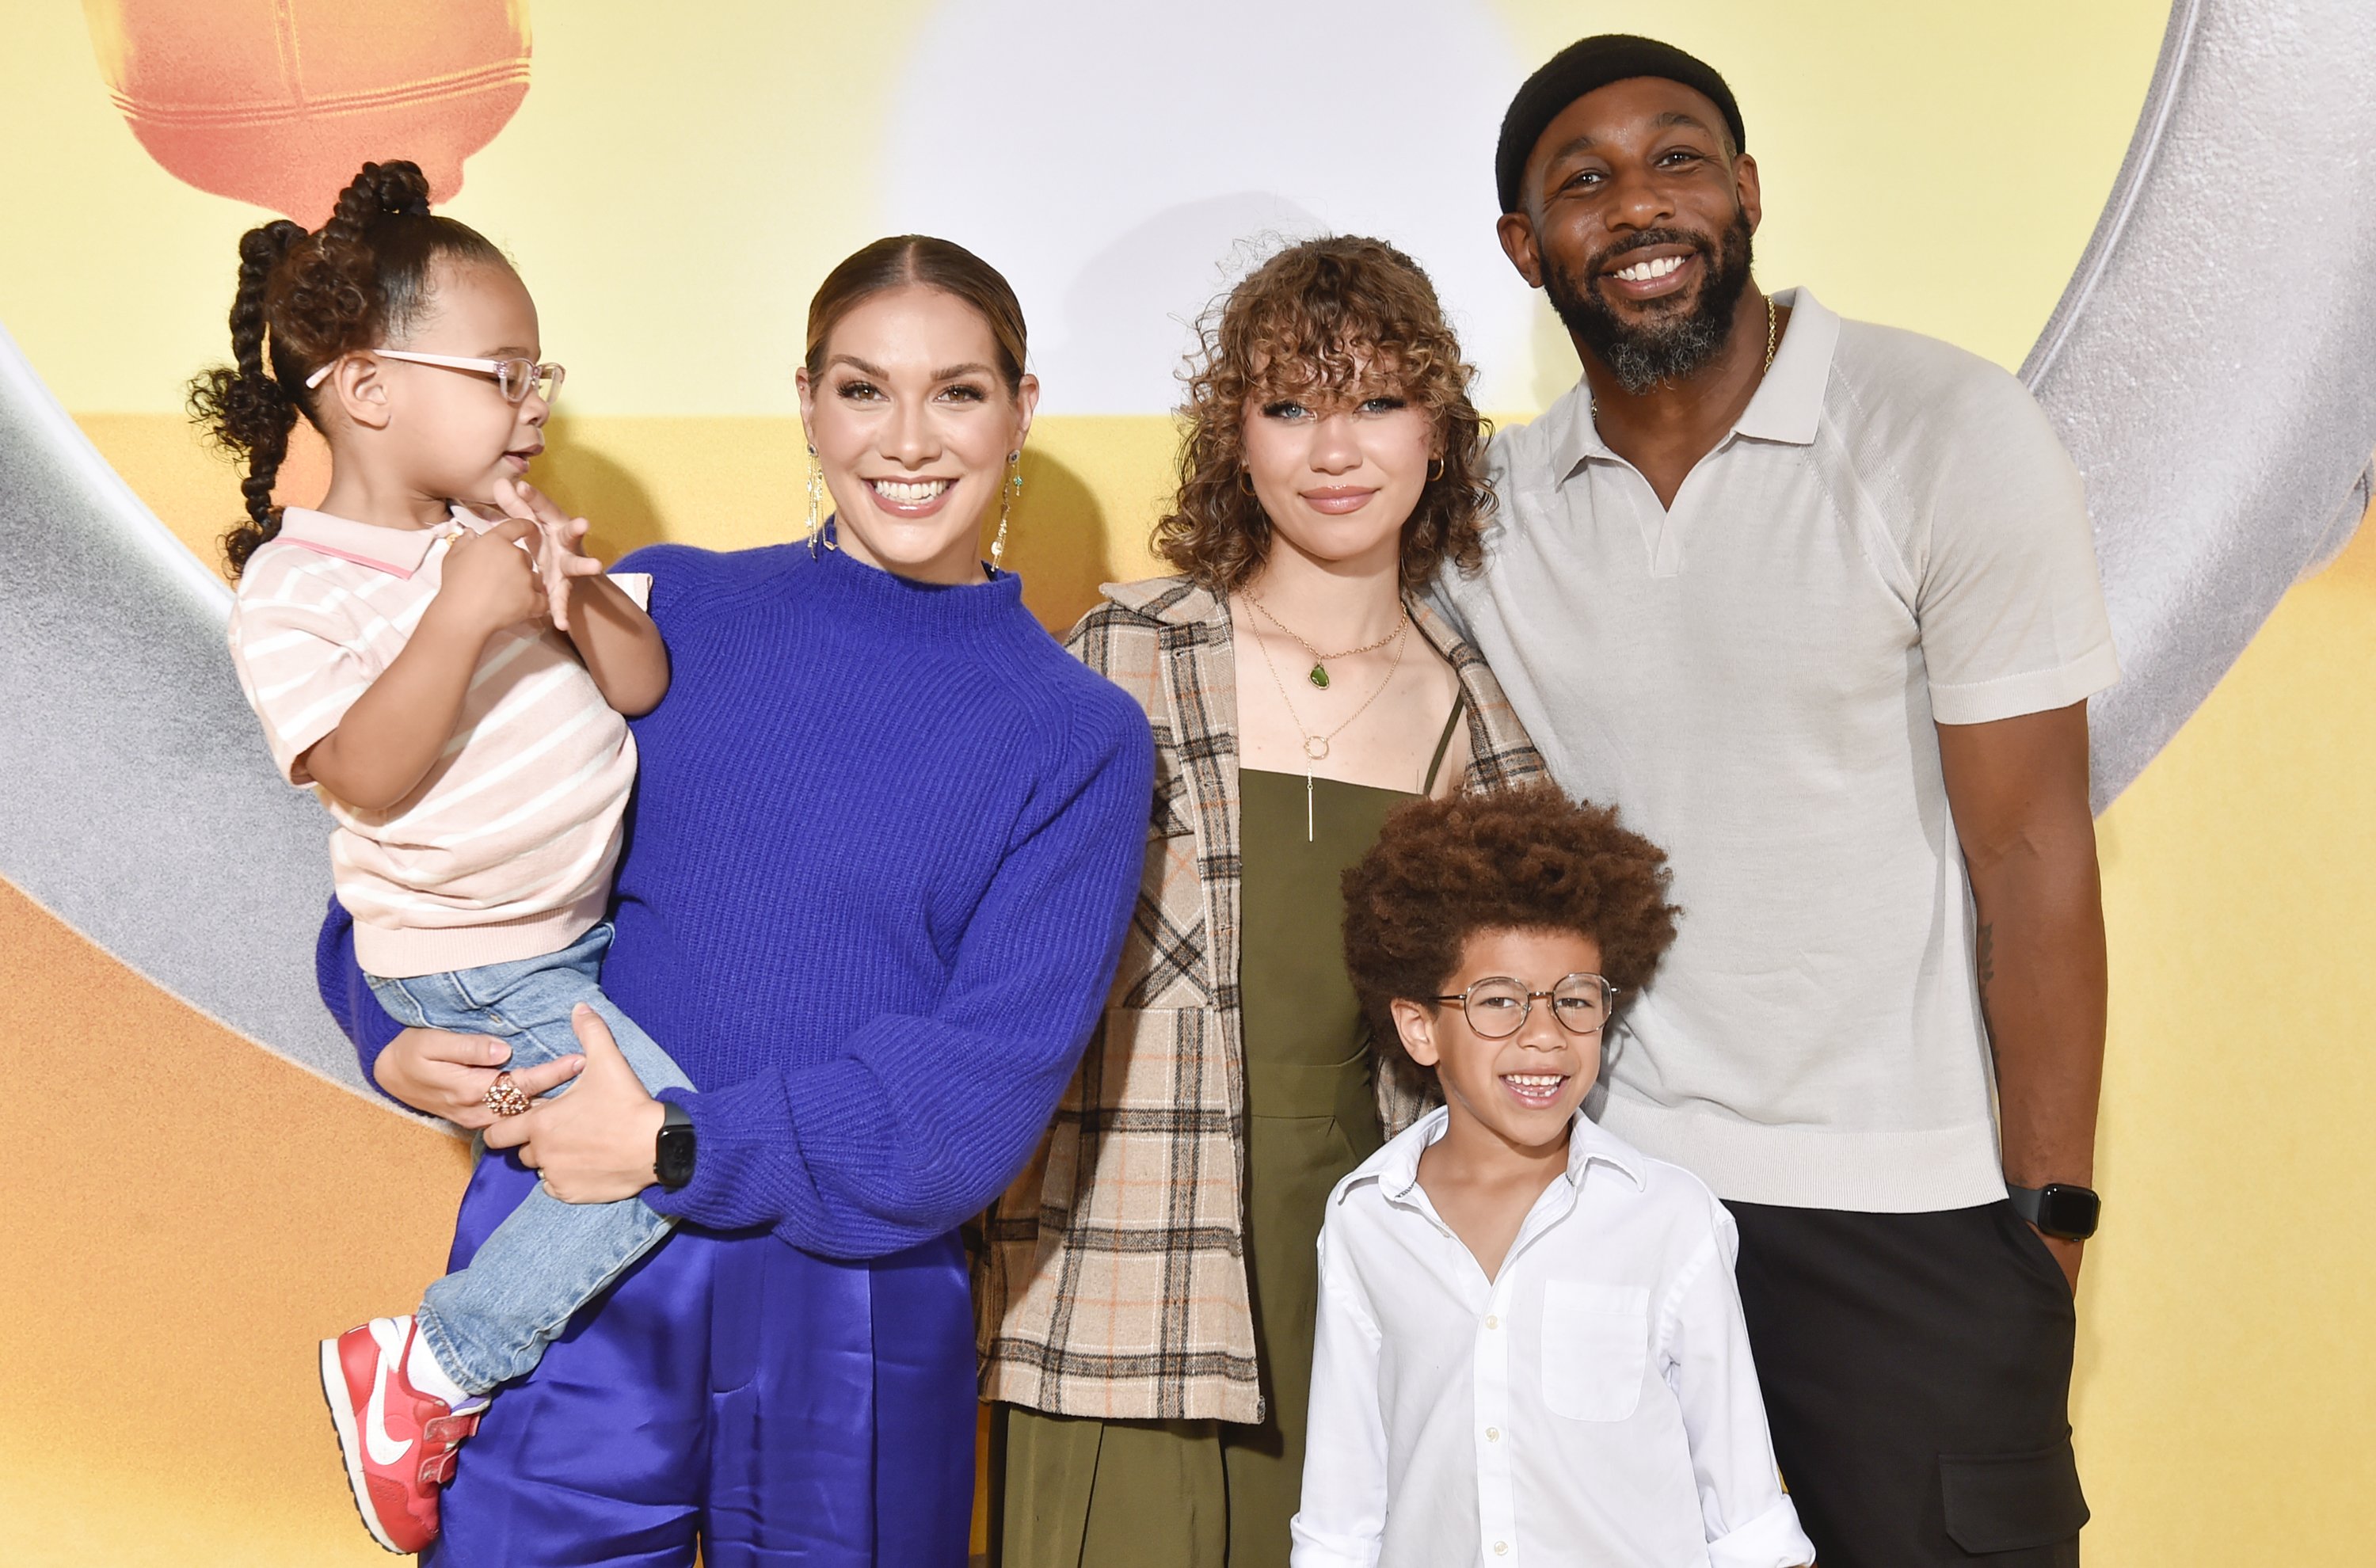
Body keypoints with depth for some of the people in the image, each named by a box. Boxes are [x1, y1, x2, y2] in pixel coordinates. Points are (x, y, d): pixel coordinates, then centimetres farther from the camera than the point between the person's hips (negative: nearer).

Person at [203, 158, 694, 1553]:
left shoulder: (507, 533, 3)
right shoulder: (294, 588, -15)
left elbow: (646, 684, 0)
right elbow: (368, 777, -27)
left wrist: (576, 592, -18)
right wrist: (463, 616, -33)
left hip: (592, 919, 8)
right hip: (468, 969, -8)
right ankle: (427, 1372, -3)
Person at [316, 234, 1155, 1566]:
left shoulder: (1082, 738, 0)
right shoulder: (663, 611, 5)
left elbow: (991, 1083, -9)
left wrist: (680, 1145, -14)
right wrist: (397, 1038, -6)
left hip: (860, 1321, 0)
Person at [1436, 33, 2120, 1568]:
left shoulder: (1952, 434, -8)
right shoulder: (1488, 510, 3)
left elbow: (2030, 855, -9)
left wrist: (2052, 1223, -9)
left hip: (1907, 1224, -3)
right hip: (1597, 1192, 3)